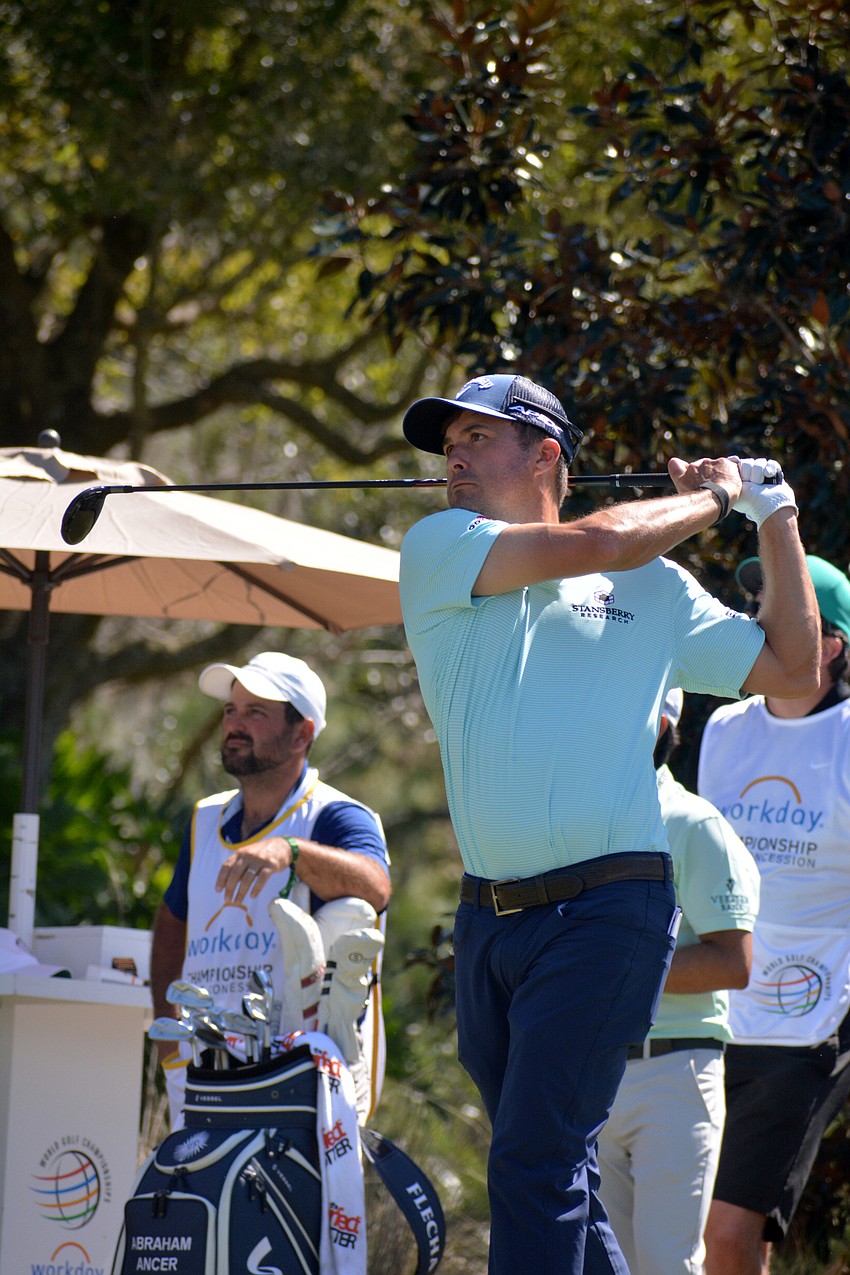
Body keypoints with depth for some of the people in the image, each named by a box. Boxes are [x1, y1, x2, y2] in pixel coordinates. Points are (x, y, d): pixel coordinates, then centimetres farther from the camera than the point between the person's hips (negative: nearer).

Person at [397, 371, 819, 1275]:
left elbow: (791, 672, 15)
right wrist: (708, 497, 9)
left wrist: (775, 515, 15)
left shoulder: (654, 588, 12)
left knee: (534, 1165, -15)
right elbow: (595, 543, -6)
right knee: (550, 1172, 8)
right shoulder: (437, 550, 8)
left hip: (605, 913, -3)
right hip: (487, 919, 3)